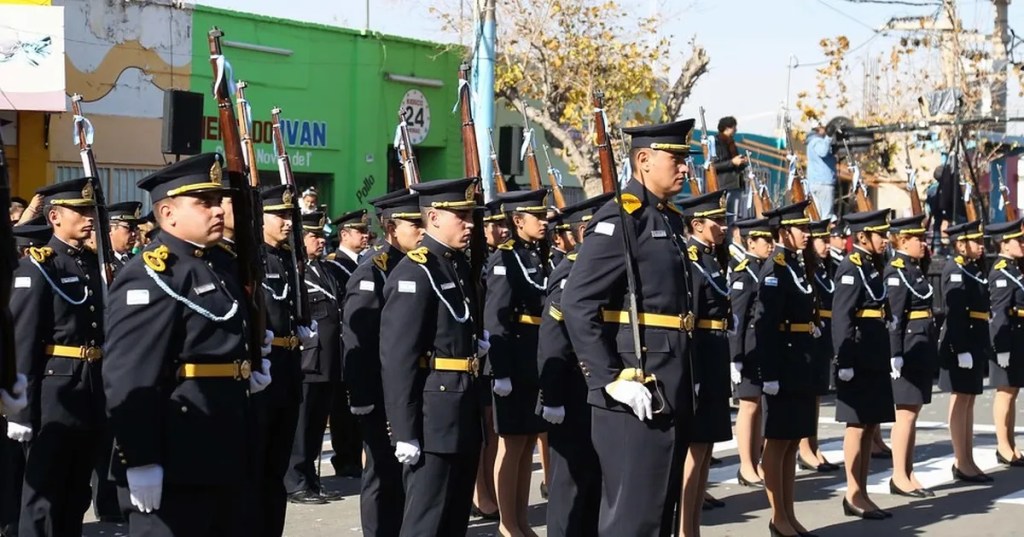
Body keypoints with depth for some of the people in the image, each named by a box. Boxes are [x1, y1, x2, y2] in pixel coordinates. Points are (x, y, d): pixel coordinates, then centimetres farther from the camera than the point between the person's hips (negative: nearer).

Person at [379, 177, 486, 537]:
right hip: (434, 414, -9)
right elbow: (397, 359, -18)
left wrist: (477, 344, 9)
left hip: (464, 412, 9)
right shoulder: (414, 273, -14)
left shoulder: (461, 265, 13)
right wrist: (405, 431, -21)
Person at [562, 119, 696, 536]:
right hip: (636, 395, -9)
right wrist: (610, 380, -22)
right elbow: (577, 305, -20)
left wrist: (684, 381, 17)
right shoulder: (620, 218, -13)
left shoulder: (670, 219, 15)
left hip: (670, 393, 9)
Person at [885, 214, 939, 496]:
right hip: (908, 346, -9)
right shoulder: (896, 271, -12)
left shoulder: (915, 268, 15)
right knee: (906, 412, -6)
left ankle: (908, 473, 15)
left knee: (913, 412, 10)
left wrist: (930, 351, 18)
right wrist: (895, 354, -23)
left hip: (922, 347, 9)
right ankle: (899, 477, -1)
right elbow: (893, 316, -18)